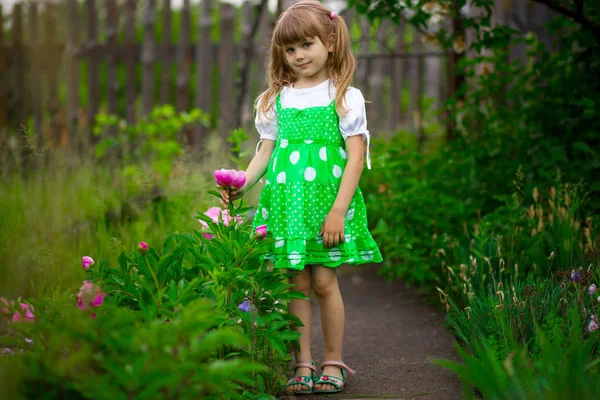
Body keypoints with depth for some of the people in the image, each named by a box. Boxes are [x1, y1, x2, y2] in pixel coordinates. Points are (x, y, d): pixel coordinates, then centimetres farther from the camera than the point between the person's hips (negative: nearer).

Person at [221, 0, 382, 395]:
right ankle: (303, 366, 9)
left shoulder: (344, 96, 1)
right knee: (296, 283, 2)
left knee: (324, 280, -4)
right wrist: (241, 184, -4)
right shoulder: (277, 99, 12)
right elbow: (266, 151, 14)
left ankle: (333, 363, 10)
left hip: (327, 199, -3)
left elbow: (356, 156, -4)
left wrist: (339, 209, -11)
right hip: (285, 200, 3)